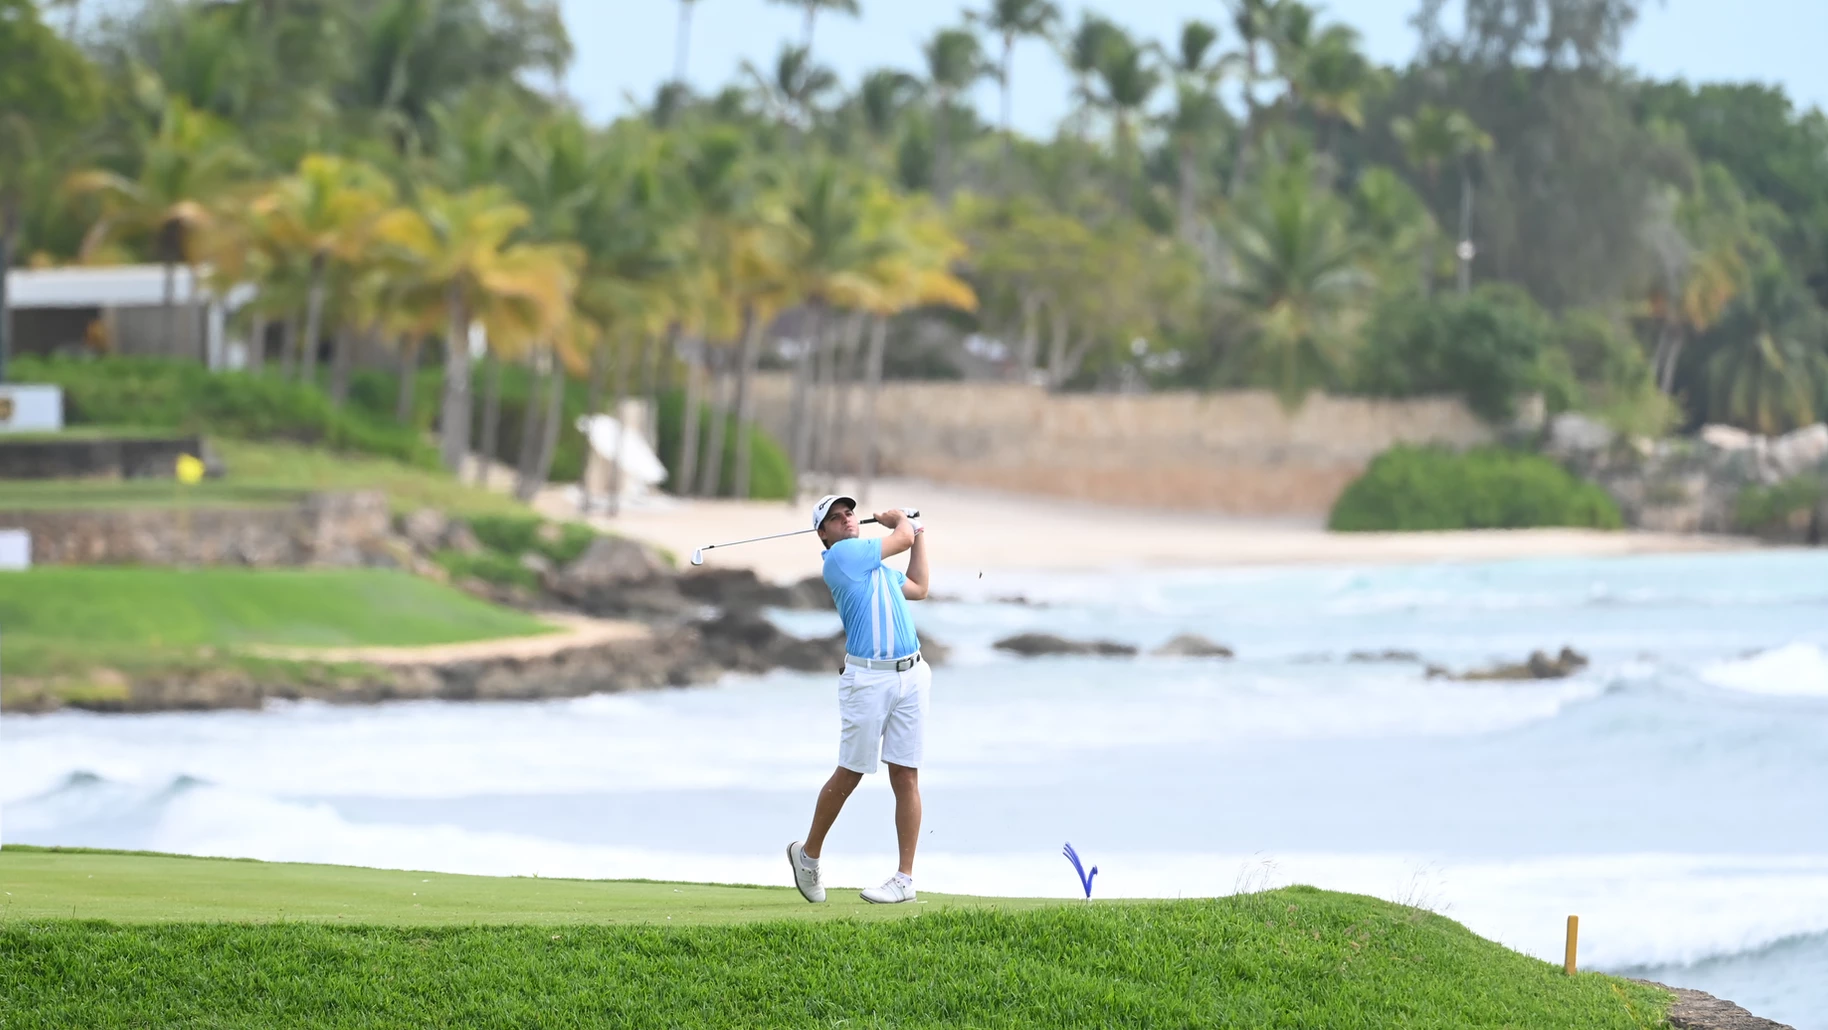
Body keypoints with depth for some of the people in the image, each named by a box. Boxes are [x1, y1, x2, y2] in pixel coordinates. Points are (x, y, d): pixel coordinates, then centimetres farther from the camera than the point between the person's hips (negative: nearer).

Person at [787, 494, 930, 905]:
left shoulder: (874, 564, 20)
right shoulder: (842, 555, -6)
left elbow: (918, 588, 33)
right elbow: (902, 538, -1)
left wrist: (918, 534, 35)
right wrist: (899, 520, 20)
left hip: (910, 675, 7)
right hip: (868, 678, -7)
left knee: (905, 776, 1)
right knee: (849, 775, 0)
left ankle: (905, 878, 2)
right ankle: (808, 854, 21)